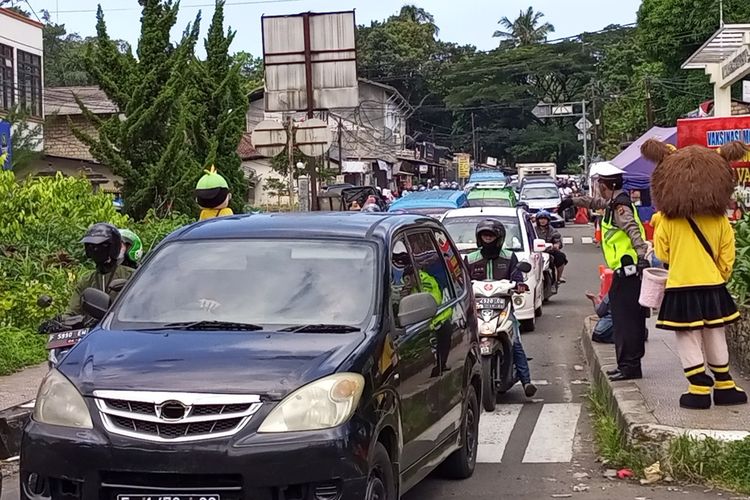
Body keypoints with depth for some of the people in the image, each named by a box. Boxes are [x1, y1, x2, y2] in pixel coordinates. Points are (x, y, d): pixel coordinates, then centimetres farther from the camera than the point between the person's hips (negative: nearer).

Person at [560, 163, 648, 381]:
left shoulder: (619, 206, -13)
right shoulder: (613, 203, 17)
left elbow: (634, 231, -27)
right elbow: (596, 202, 38)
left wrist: (642, 255, -39)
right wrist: (573, 201, 49)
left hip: (627, 270, -10)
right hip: (630, 270, 10)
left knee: (624, 318, -10)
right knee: (633, 318, 12)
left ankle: (629, 366, -10)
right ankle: (631, 365, 18)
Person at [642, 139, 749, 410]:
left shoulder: (667, 219, -8)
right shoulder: (719, 219, -2)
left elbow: (661, 254, 3)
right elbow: (727, 255, 5)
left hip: (681, 287, -3)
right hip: (713, 285, 3)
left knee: (688, 338, 4)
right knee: (715, 336, 15)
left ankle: (700, 389, 2)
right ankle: (724, 386, 23)